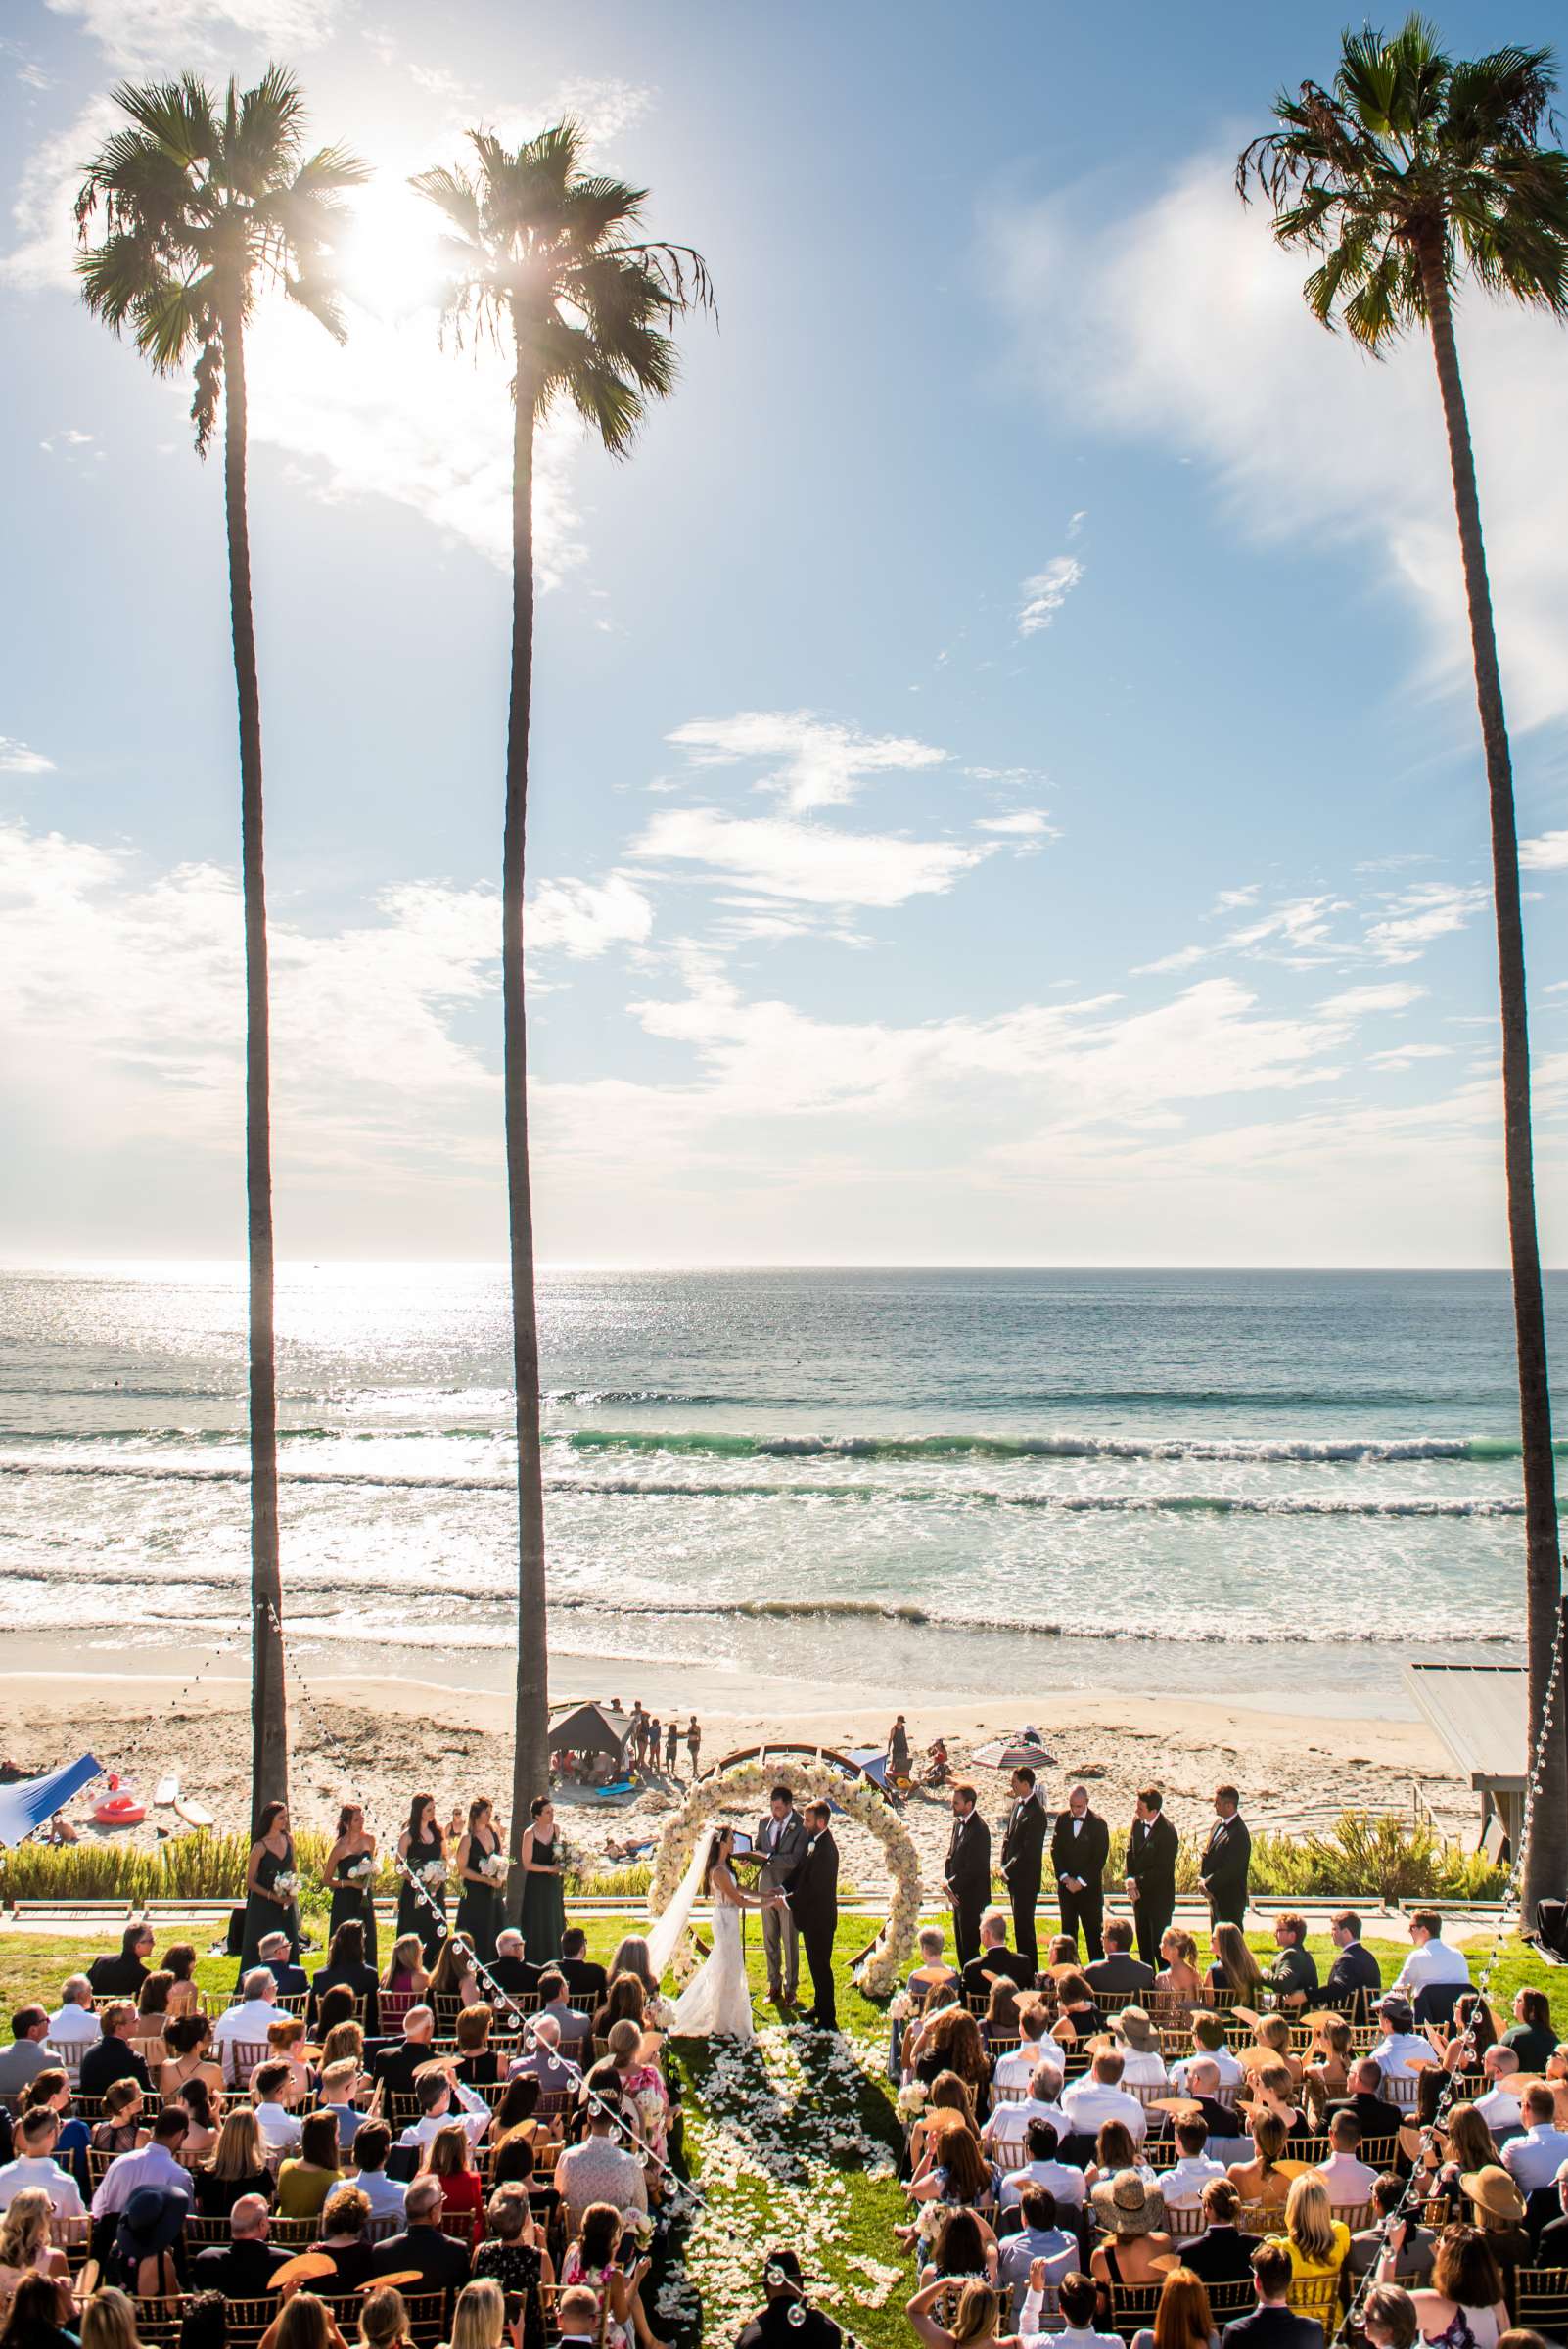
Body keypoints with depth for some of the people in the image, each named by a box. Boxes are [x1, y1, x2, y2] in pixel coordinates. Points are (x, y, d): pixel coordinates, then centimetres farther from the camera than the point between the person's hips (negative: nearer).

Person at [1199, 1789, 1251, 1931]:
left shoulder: (1239, 1834, -23)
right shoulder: (1219, 1823, 5)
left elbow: (1231, 1869, -23)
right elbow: (1207, 1853, 12)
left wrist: (1208, 1884, -16)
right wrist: (1202, 1878, -1)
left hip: (1231, 1899, -9)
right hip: (1215, 1895, 9)